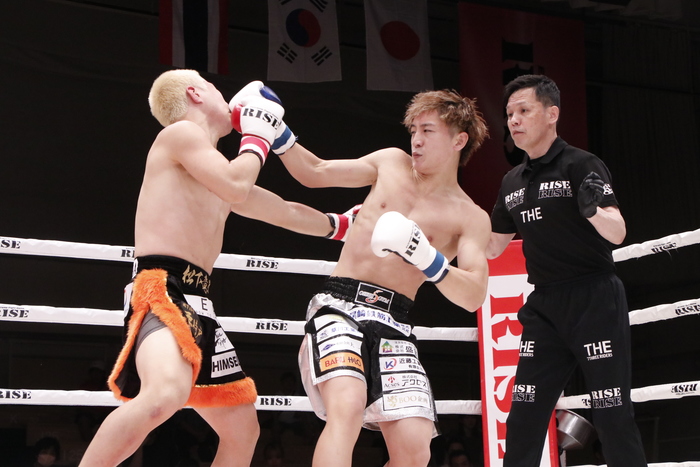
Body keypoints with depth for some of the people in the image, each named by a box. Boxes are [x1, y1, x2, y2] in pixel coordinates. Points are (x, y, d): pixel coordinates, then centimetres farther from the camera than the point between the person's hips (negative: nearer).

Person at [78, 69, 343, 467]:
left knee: (243, 428, 13)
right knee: (166, 394, -38)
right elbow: (236, 187, -16)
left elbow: (286, 212, 39)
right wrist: (258, 137, 1)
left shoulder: (221, 175, 26)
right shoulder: (181, 132, 0)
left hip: (197, 303, 10)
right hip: (161, 290, -10)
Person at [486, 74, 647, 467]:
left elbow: (617, 233, -17)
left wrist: (593, 209, -38)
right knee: (523, 419, 4)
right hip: (544, 308, 6)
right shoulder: (512, 183, 12)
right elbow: (493, 247, 23)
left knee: (613, 416, -6)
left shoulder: (581, 165, -8)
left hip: (594, 301, -6)